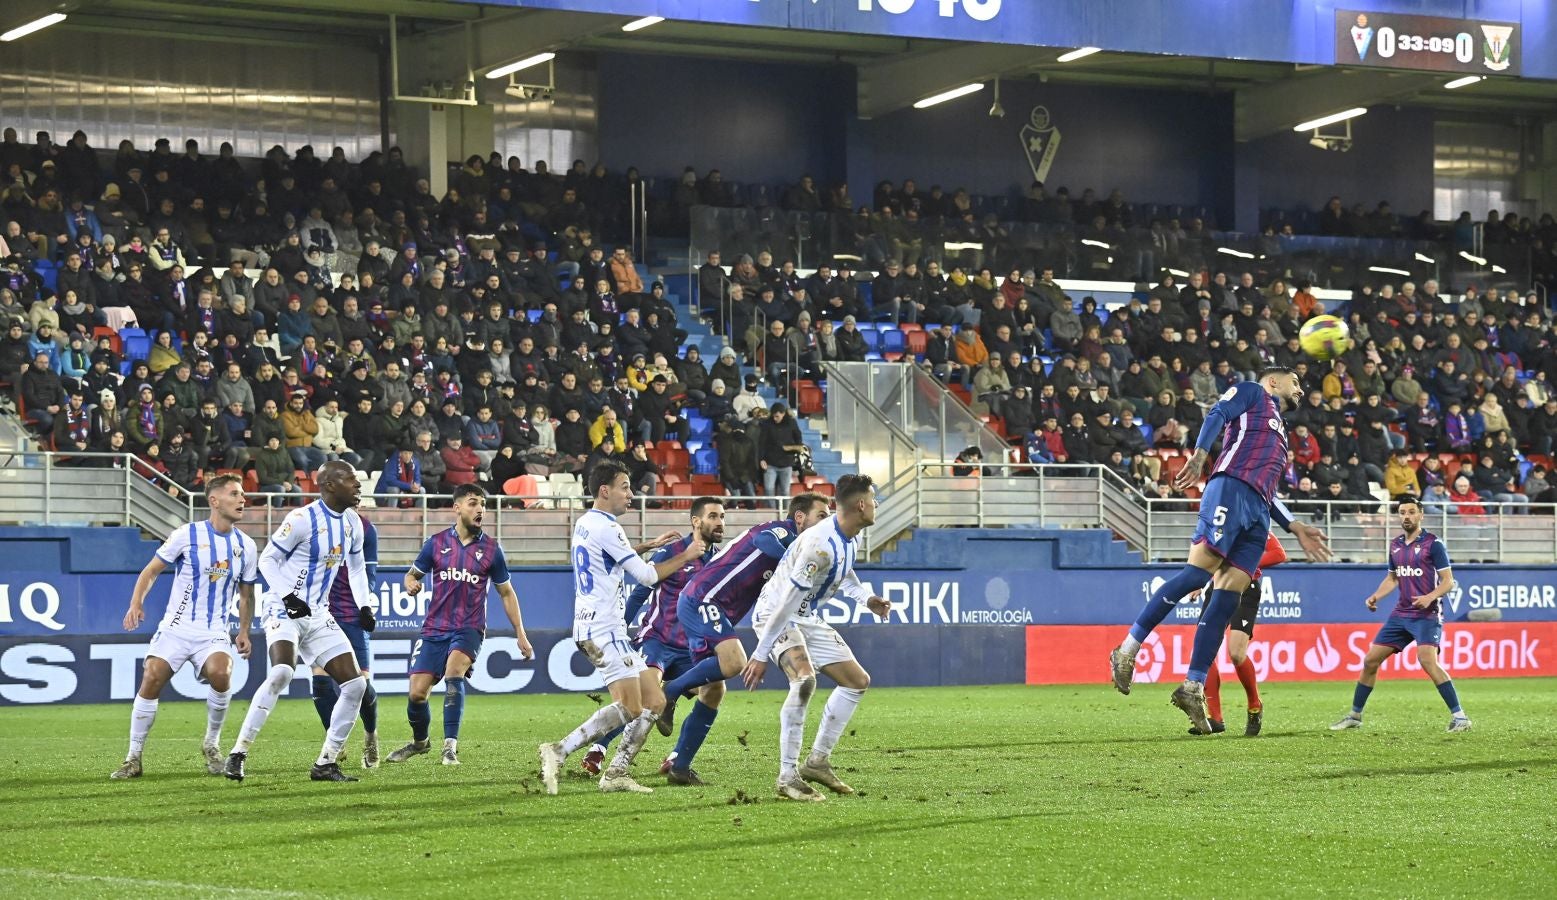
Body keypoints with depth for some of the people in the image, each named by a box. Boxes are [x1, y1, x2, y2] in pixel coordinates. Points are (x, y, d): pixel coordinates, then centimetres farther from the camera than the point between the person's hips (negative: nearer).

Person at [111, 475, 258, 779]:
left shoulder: (246, 546, 7)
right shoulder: (187, 535, -4)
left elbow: (246, 594, 19)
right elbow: (151, 570, 1)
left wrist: (244, 631, 9)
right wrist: (136, 602, -14)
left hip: (214, 634, 2)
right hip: (176, 629, -2)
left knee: (220, 675, -26)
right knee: (152, 680, -16)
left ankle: (211, 745, -2)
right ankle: (134, 758, -2)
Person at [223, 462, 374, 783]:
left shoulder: (352, 522, 9)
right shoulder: (303, 519, -15)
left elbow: (357, 566, 23)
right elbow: (267, 559, -10)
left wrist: (364, 606, 10)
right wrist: (288, 597, -22)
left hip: (318, 616, 8)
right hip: (284, 611, -8)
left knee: (355, 684, -1)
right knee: (282, 672, -31)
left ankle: (325, 764, 6)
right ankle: (238, 754, -25)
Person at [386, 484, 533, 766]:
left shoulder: (490, 549, 2)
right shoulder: (437, 543, 3)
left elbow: (506, 593, 11)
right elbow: (413, 574, 14)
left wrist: (521, 636, 8)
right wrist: (411, 584, -12)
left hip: (469, 629, -2)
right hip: (435, 629, 2)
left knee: (453, 673, -30)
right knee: (417, 693, -3)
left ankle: (450, 746, -26)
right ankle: (420, 741, 28)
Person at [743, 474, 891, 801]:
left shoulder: (848, 540, -1)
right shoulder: (821, 544, -31)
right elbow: (789, 600, -29)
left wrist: (866, 598, 4)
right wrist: (761, 654, -27)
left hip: (805, 618, 10)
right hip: (775, 615, -10)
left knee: (858, 681, 11)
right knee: (805, 678, -34)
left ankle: (818, 761, 18)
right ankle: (788, 777, -30)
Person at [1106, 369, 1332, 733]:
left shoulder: (1280, 433, 37)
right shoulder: (1251, 392, 15)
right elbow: (1217, 415, -3)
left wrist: (1297, 529, 26)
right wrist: (1199, 455, -21)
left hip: (1258, 515, 8)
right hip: (1230, 490, -8)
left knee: (1227, 598, -6)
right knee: (1199, 572, -20)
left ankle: (1193, 688, -10)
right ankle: (1128, 649, -18)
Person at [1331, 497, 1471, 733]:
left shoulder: (1433, 544, -7)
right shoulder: (1395, 545, 12)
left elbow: (1448, 581, -8)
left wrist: (1430, 597, -26)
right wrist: (1375, 597, 9)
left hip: (1427, 615, -7)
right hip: (1401, 614, 7)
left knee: (1428, 661, -27)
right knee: (1370, 661, 6)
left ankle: (1459, 717, -22)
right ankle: (1355, 715, 20)